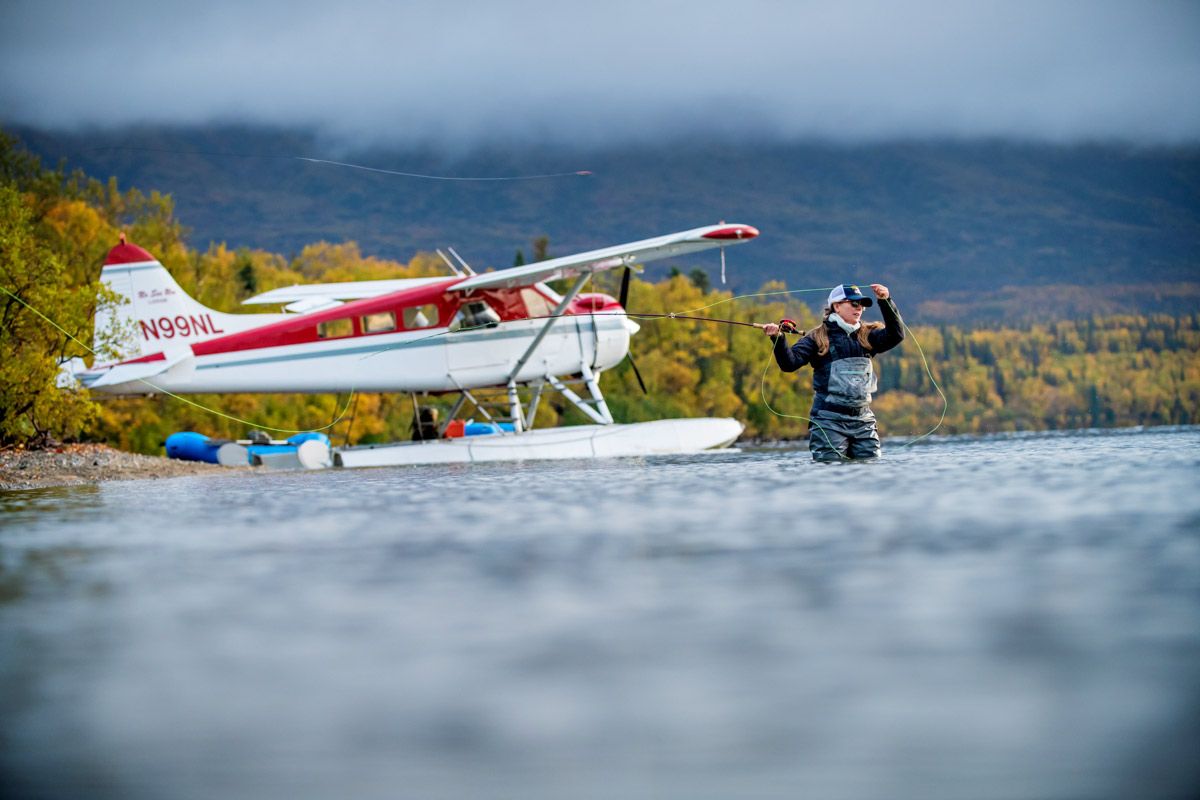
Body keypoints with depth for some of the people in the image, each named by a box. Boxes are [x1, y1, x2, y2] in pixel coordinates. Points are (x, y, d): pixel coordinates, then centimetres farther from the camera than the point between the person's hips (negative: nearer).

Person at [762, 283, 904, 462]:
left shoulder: (867, 335, 11)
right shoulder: (818, 337, 1)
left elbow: (895, 335, -4)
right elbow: (790, 363, -7)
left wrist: (886, 301, -14)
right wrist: (778, 339, -25)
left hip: (863, 420, 4)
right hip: (829, 420, -4)